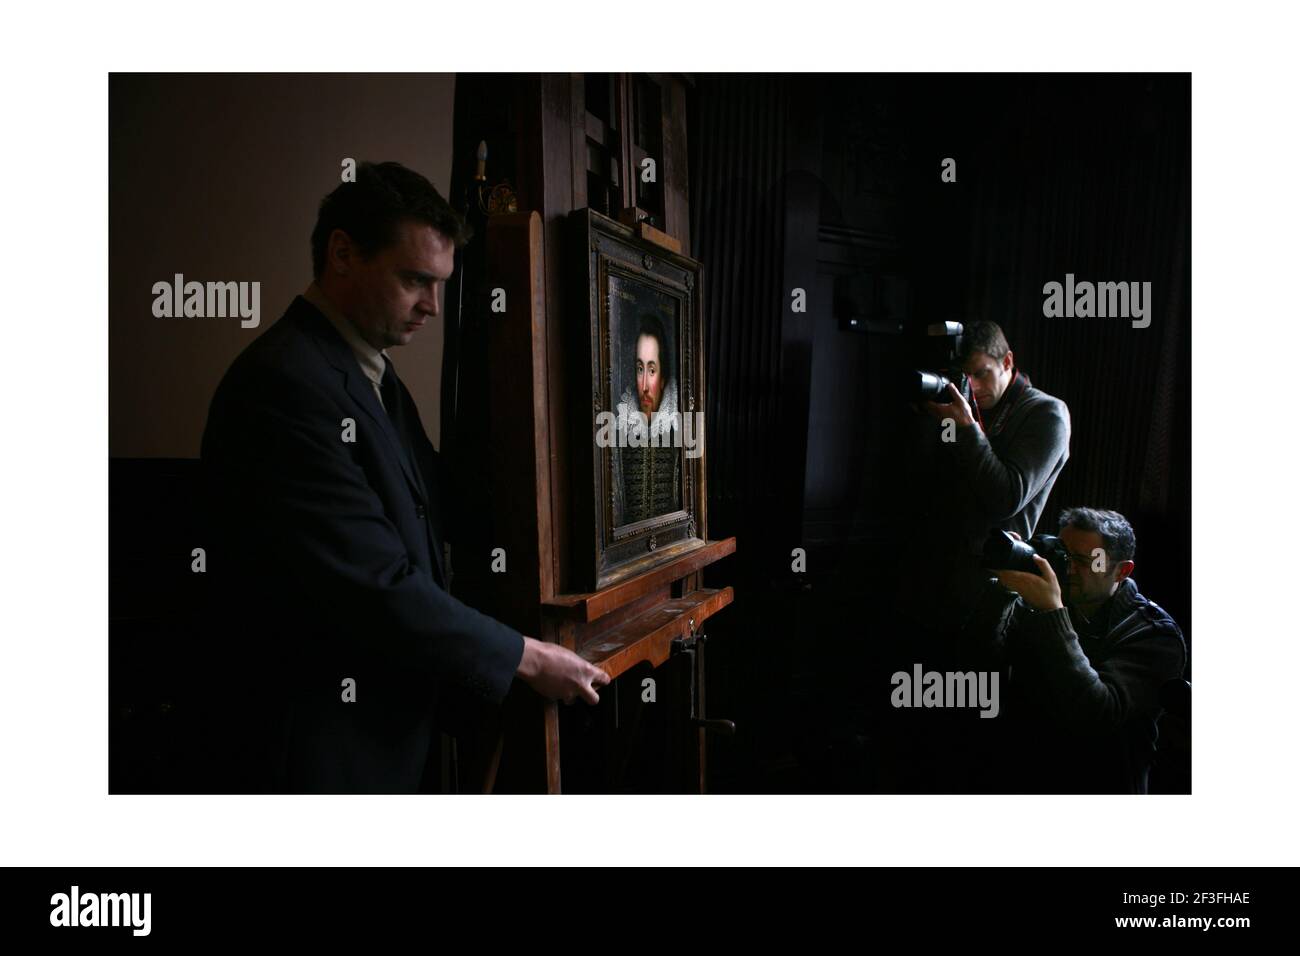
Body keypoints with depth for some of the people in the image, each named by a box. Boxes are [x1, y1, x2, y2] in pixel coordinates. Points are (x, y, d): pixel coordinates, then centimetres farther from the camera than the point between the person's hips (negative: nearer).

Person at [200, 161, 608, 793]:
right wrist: (527, 658, -17)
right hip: (329, 742, -9)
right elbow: (376, 586, -26)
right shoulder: (283, 385, -22)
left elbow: (434, 500, 15)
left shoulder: (375, 375, 9)